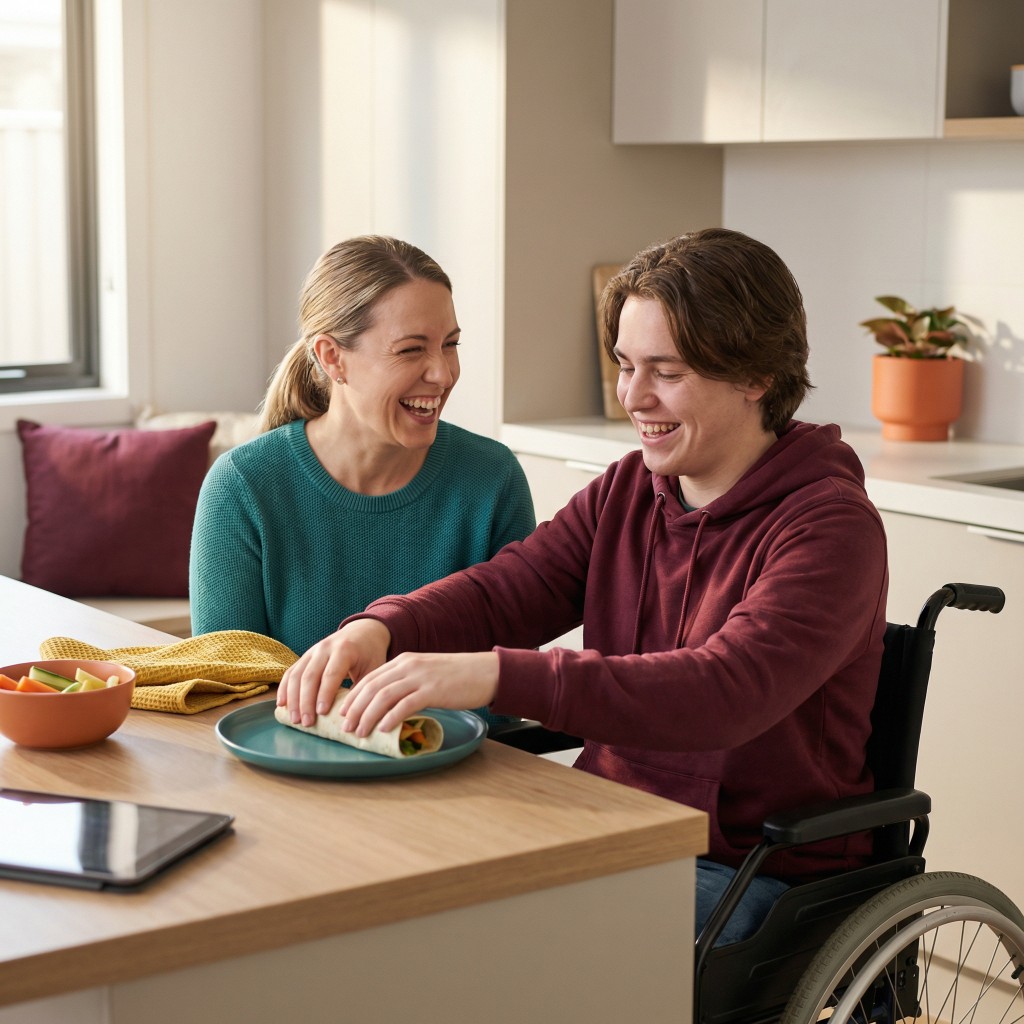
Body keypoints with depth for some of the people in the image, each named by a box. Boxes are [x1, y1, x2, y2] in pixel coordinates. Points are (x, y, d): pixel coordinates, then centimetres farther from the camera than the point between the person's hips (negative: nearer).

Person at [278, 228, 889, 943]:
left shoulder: (830, 528, -15)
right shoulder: (627, 491, 9)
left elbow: (724, 692, -30)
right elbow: (502, 592, 0)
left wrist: (496, 676, -40)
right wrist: (380, 630, -22)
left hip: (758, 876, -6)